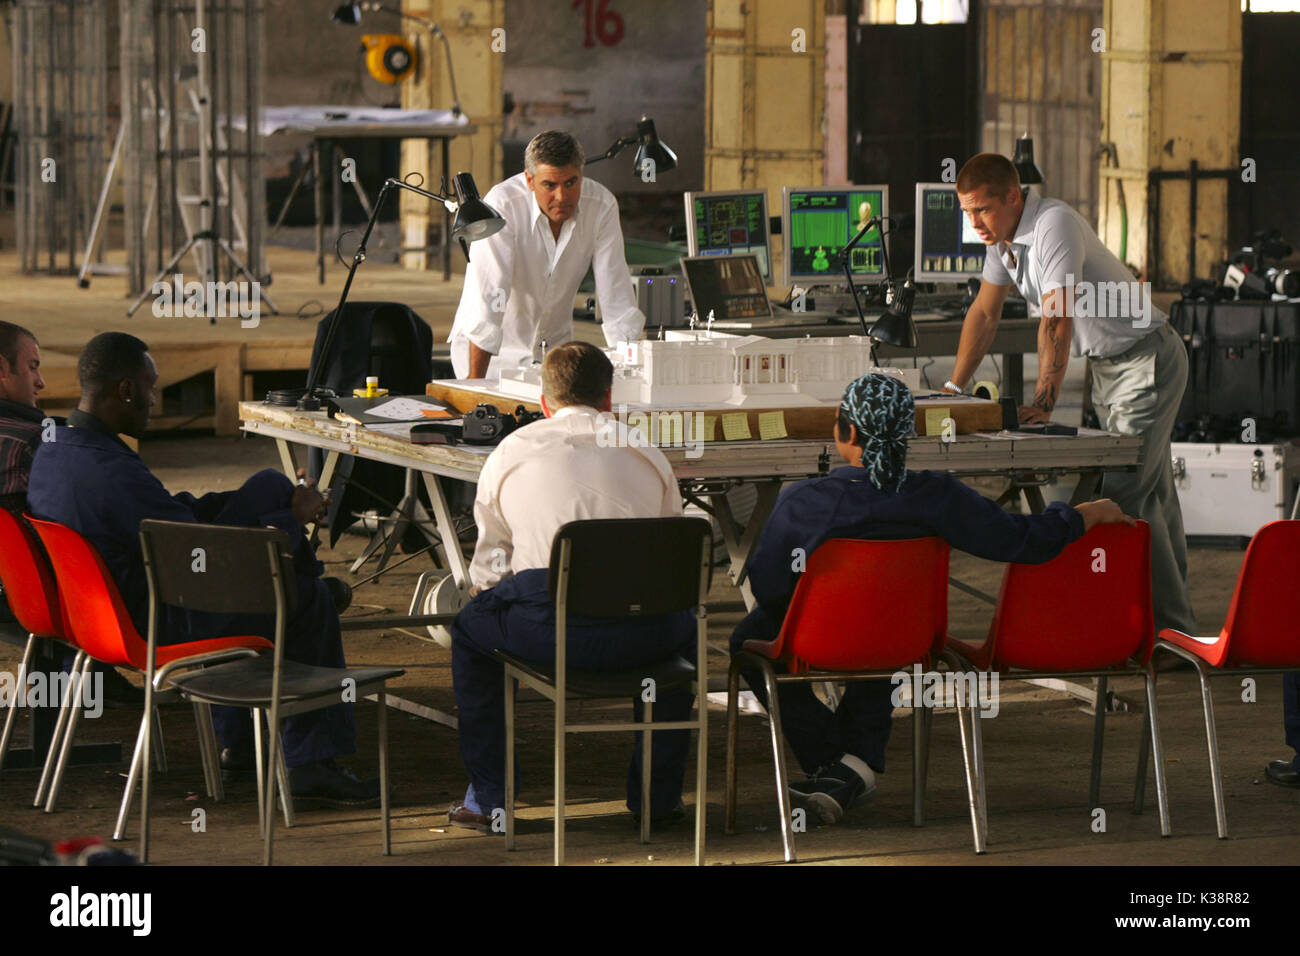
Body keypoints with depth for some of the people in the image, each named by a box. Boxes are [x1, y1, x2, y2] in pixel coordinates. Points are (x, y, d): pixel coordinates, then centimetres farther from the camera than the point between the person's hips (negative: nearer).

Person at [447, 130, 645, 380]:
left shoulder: (602, 206, -10)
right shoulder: (502, 205, -22)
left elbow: (616, 295, -5)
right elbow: (488, 294, -26)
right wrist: (474, 382, -31)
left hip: (554, 347, 4)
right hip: (499, 352, -4)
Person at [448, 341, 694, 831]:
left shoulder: (511, 451, 15)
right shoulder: (646, 454, 20)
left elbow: (488, 567, 19)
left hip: (547, 629, -2)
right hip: (640, 634, 2)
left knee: (469, 628, 30)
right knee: (682, 626, 38)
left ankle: (488, 798, 27)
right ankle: (657, 797, 36)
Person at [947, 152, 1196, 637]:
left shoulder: (1054, 225, -25)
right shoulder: (1001, 236, 3)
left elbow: (1057, 322, -31)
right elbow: (984, 313, 14)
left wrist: (1043, 402, -32)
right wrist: (954, 388, 10)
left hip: (1147, 360, -10)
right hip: (1106, 365, 10)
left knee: (1128, 491, -16)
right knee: (1152, 493, 13)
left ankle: (1169, 627, -13)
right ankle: (1176, 622, 19)